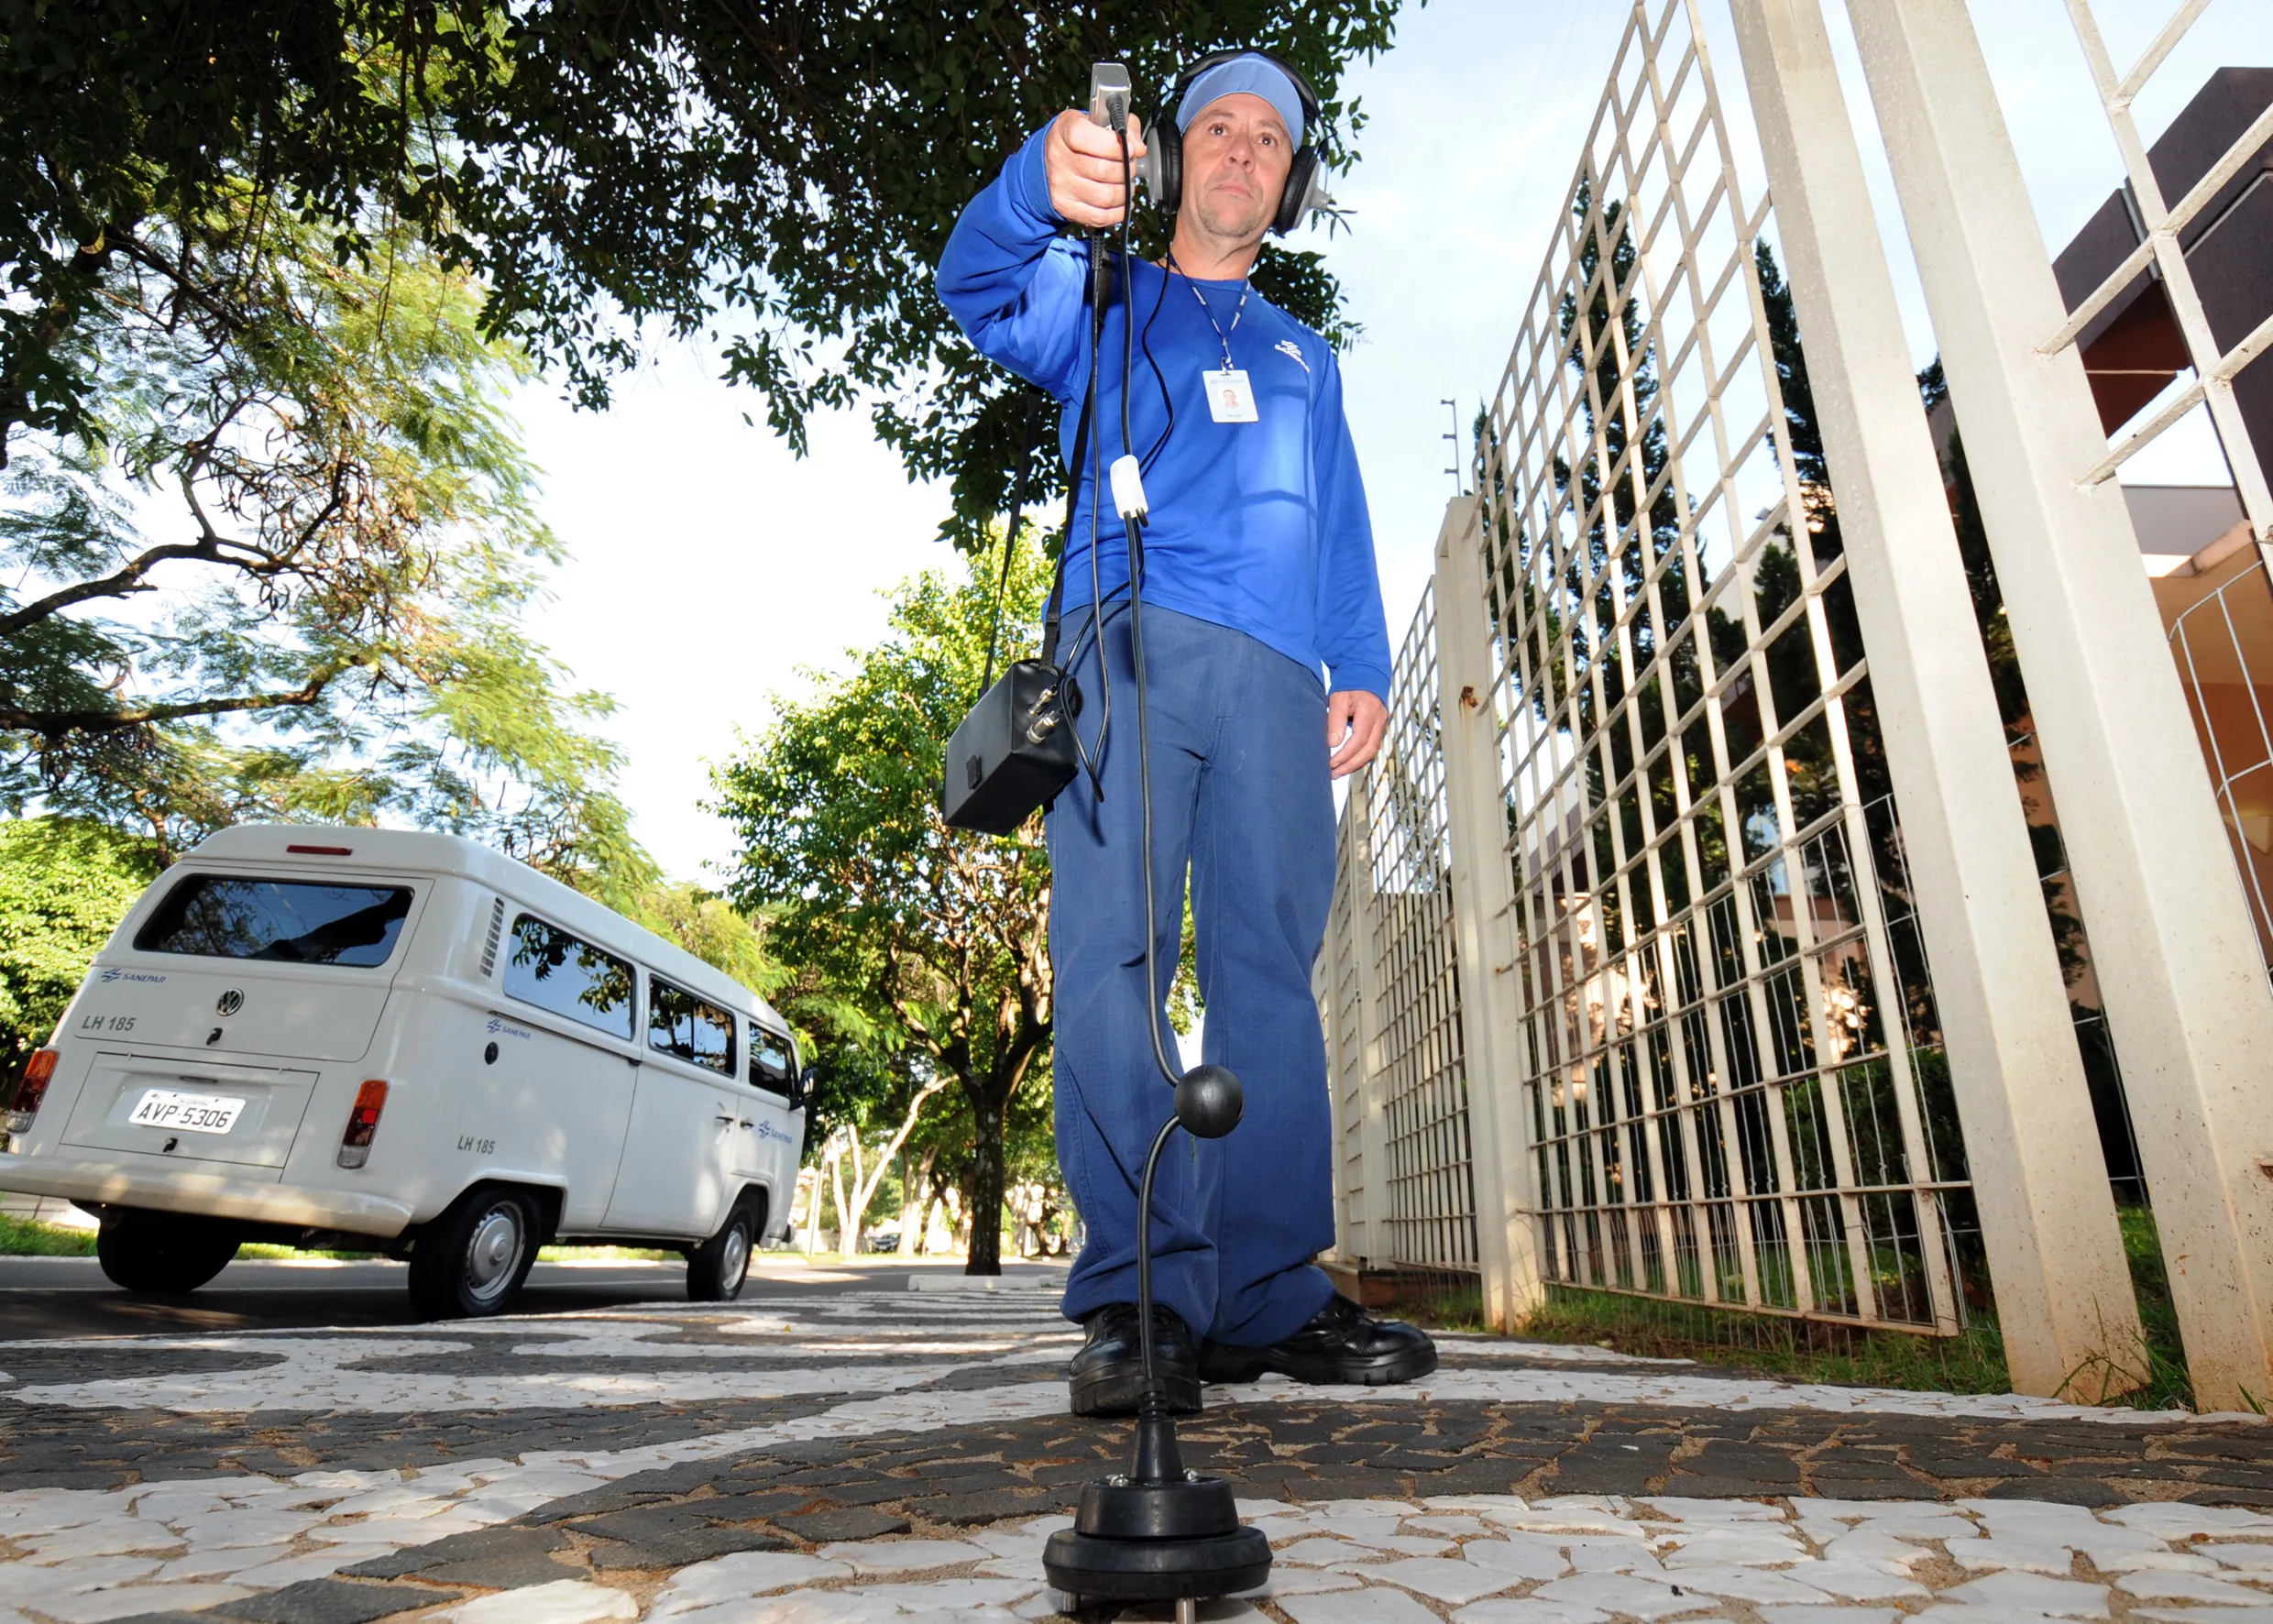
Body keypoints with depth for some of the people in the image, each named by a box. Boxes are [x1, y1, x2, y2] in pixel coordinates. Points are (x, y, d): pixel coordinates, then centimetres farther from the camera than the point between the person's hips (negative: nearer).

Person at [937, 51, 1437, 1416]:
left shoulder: (1304, 357, 35)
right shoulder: (1105, 304, 25)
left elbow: (1343, 529, 25)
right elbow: (979, 285, 3)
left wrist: (1364, 671, 8)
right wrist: (1042, 188, -20)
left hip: (1276, 674, 3)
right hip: (1130, 639, -2)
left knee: (1271, 972, -7)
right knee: (1115, 954, -16)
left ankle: (1269, 1294, -3)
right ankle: (1142, 1299, -14)